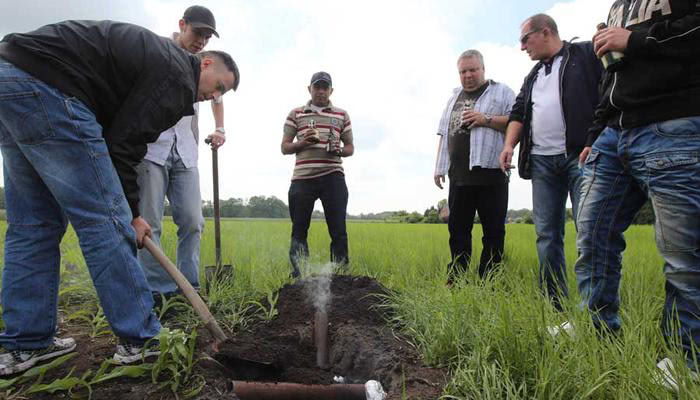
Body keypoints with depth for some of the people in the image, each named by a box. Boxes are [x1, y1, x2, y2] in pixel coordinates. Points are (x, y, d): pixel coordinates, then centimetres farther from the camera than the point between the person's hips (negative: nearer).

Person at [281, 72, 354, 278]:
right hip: (302, 178, 1)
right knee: (299, 230, 5)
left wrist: (340, 150, -6)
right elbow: (284, 147, 12)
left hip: (332, 177, 0)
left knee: (338, 230, -3)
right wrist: (302, 143, -8)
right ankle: (298, 275, 17)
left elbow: (350, 147, 17)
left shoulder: (342, 115, 15)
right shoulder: (295, 114, 14)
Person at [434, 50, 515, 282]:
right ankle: (455, 281, 17)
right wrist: (439, 166, 15)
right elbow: (444, 134, 22)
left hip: (490, 174, -5)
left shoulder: (502, 92, 7)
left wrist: (485, 119, -14)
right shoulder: (454, 97, 22)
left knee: (493, 232, -1)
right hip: (459, 175, 5)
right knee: (458, 229, 8)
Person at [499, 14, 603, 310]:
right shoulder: (532, 77, 26)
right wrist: (509, 144, 1)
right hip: (542, 161, 6)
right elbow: (518, 114, 20)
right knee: (547, 234, 3)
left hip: (580, 155, -6)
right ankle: (555, 307, 9)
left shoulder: (587, 54, 7)